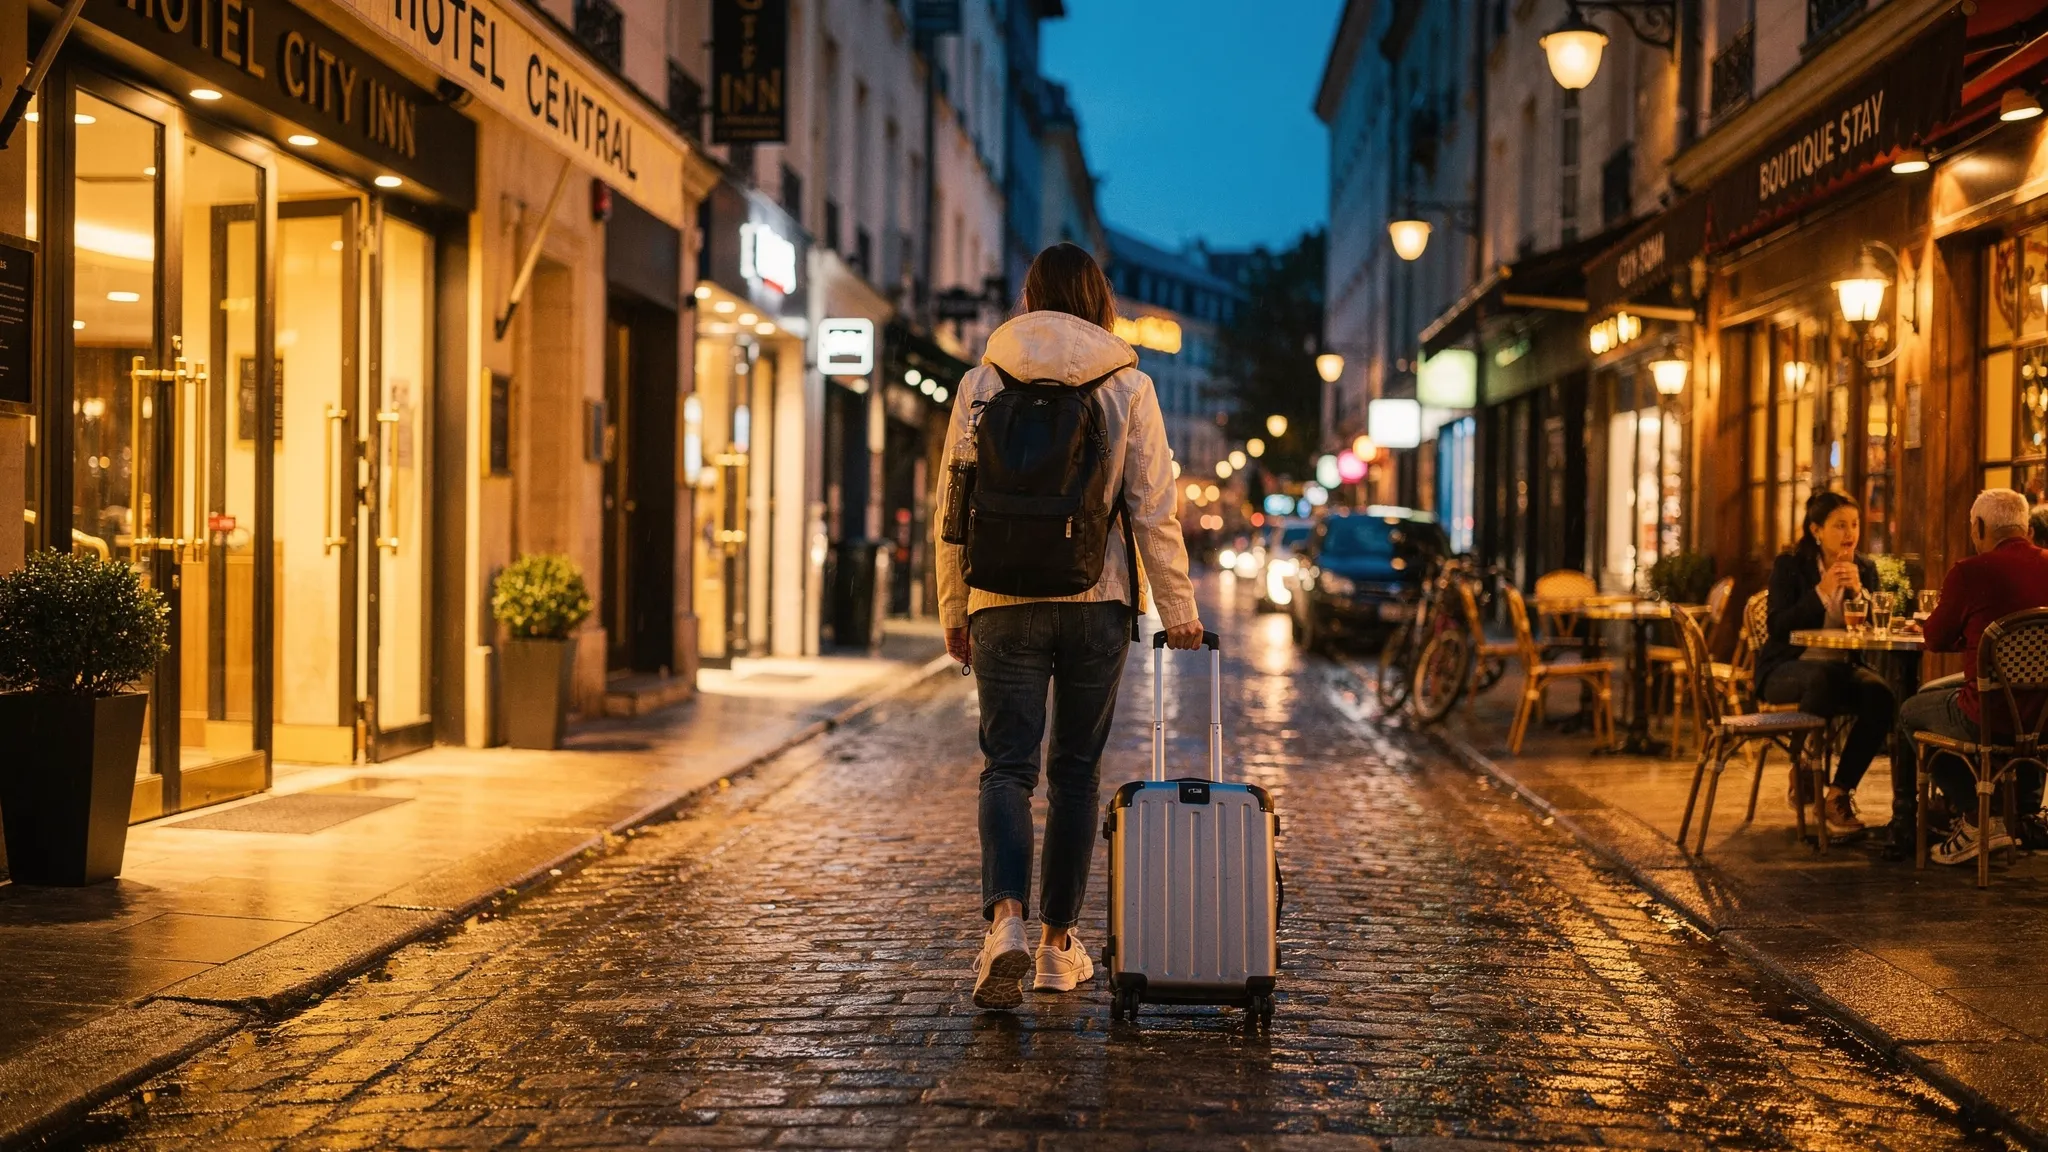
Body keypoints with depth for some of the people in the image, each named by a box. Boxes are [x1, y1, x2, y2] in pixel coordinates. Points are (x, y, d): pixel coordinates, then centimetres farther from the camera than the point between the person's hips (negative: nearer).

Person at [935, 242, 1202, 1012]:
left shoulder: (984, 382, 2)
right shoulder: (1128, 386, 1)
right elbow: (1154, 512, -2)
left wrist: (954, 612, 10)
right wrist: (1179, 612, 5)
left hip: (1005, 601, 0)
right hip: (1097, 601, 0)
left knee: (1007, 766, 2)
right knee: (1075, 770, 11)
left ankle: (1006, 920, -20)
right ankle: (1059, 943, 18)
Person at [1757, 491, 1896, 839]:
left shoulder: (1865, 569, 10)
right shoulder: (1789, 565, -2)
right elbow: (1777, 627, -12)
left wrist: (1859, 590, -14)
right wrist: (1821, 591, -20)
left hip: (1841, 668, 4)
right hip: (1788, 668, -4)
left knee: (1880, 695, -29)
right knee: (1824, 678, -39)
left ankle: (1838, 795, -18)